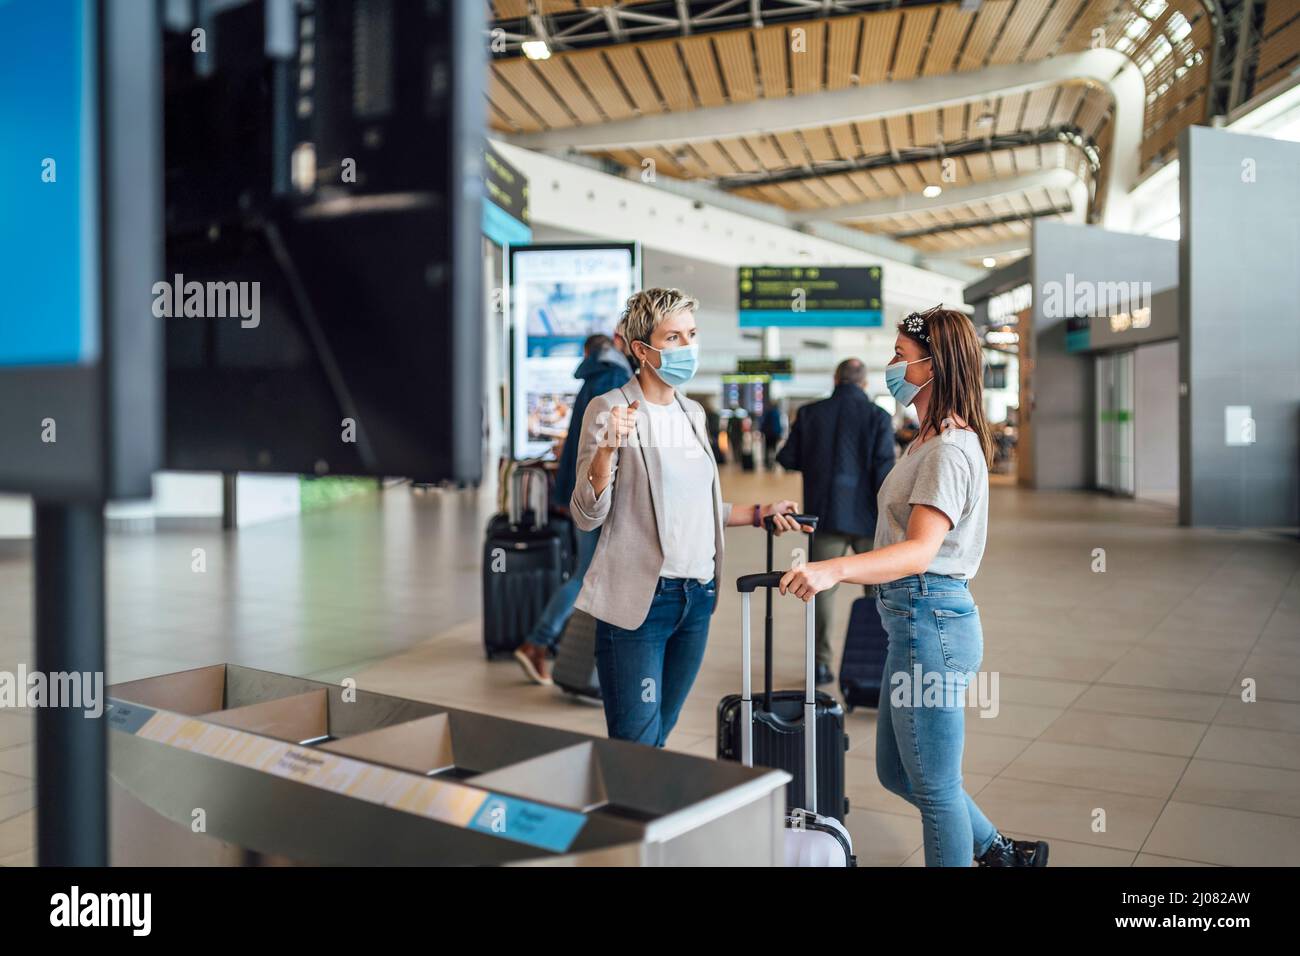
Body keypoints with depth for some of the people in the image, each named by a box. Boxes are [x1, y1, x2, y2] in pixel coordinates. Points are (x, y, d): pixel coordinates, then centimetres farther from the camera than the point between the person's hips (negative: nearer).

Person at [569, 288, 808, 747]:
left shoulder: (692, 413, 13)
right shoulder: (609, 410, -8)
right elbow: (586, 515, -13)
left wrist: (758, 513, 15)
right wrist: (608, 447, -27)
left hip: (697, 597, 7)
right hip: (637, 601, -6)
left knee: (659, 736, 16)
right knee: (635, 749, -2)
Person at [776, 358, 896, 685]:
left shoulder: (810, 413, 1)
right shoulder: (877, 416, -5)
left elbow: (787, 459, 4)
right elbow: (884, 468, -11)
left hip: (825, 515, 1)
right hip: (867, 518, -1)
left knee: (822, 588, 8)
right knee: (877, 590, 13)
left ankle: (822, 662, 5)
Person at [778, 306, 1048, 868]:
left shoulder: (950, 449, -17)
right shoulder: (931, 440, 16)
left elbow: (921, 550, -29)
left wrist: (834, 569, -42)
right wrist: (839, 571, 26)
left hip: (931, 621, -11)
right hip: (914, 617, 11)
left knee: (934, 786, 3)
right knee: (896, 772, 20)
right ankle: (1001, 852, 36)